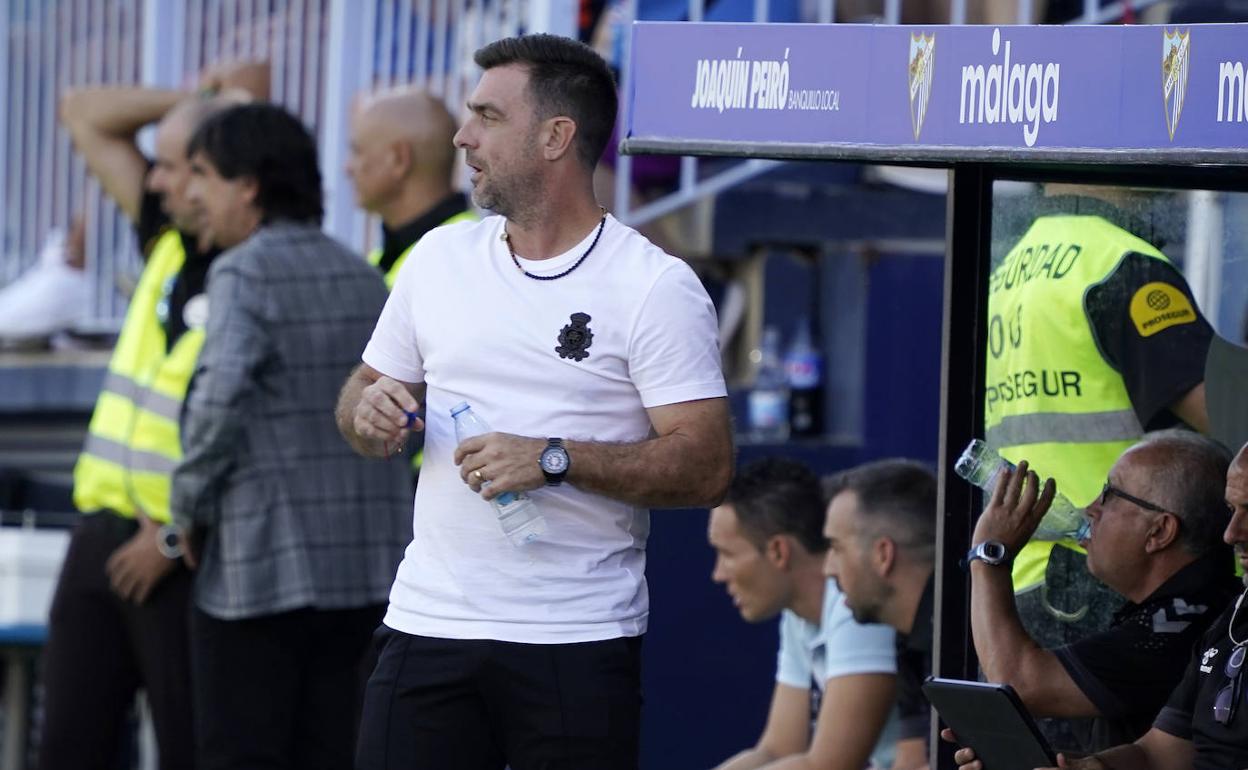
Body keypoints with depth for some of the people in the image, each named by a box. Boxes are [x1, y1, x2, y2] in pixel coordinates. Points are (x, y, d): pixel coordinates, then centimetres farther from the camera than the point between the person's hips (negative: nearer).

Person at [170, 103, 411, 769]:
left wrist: (189, 511, -8)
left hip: (258, 567, -6)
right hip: (365, 565, 7)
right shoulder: (363, 278, 13)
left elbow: (220, 398, -21)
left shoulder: (245, 273, -8)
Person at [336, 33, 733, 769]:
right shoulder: (440, 257, 12)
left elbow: (706, 466, -11)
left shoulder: (656, 287, -5)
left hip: (580, 639, -4)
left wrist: (555, 460, -21)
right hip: (429, 621, 4)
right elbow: (365, 394, 20)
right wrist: (372, 412, -4)